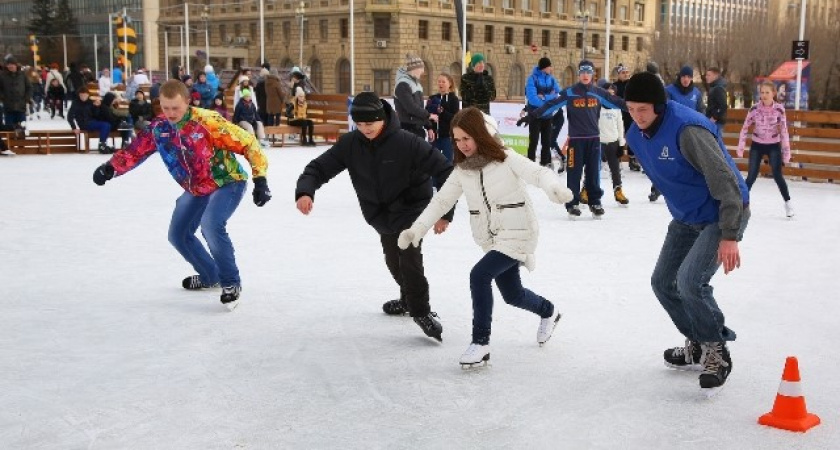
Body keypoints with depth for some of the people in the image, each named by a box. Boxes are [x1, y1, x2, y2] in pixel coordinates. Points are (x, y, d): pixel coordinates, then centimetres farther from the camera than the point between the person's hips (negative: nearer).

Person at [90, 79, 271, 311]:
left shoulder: (207, 122, -28)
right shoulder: (159, 127, -10)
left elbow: (247, 143, -26)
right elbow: (136, 150, 1)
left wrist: (260, 179, -28)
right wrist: (111, 167, -14)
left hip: (228, 182, -7)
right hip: (196, 190, 7)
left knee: (211, 225, -29)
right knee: (178, 235, 11)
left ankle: (231, 283, -10)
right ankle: (210, 276, 33)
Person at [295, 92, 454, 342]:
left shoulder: (407, 143, -26)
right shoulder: (350, 144, -13)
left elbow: (445, 171, -22)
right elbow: (320, 167, -11)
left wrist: (445, 213, -22)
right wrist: (305, 191, -34)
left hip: (412, 208, -5)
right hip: (380, 215, 5)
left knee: (409, 259, -19)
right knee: (394, 261, 17)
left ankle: (421, 311, -2)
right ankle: (408, 299, 43)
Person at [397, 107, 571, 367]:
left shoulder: (505, 159, -14)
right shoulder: (462, 170, 3)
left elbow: (538, 173, -25)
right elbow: (441, 201, 4)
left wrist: (554, 188, -47)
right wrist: (416, 229, -7)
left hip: (518, 232, -7)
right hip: (490, 239, 7)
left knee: (479, 275, -23)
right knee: (513, 295, 16)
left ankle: (481, 343, -11)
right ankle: (548, 312, 50)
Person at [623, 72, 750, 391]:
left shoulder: (687, 129, -29)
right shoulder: (635, 136, -3)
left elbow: (724, 180, -28)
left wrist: (729, 235, -29)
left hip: (723, 213, -9)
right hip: (686, 218, 9)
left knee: (690, 281, -23)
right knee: (663, 282, 9)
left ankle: (717, 352, 0)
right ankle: (699, 346, 28)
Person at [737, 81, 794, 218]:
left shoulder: (779, 109, -13)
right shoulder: (754, 109, -10)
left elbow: (784, 131, -9)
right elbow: (745, 128, -3)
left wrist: (786, 151, -9)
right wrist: (740, 147, -6)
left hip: (773, 146, -1)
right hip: (757, 145, 1)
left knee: (778, 175, -4)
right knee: (751, 176, -1)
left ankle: (788, 203, 12)